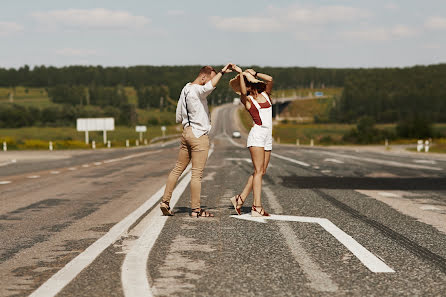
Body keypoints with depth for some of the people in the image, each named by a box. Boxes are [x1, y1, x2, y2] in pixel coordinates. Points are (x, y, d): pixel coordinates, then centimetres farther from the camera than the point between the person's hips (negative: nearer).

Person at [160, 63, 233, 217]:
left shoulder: (185, 89, 12)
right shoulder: (197, 91, -16)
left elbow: (179, 117, 17)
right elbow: (209, 87, -41)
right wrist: (222, 72, -36)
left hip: (186, 132, 9)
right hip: (199, 135, -9)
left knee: (178, 169, 14)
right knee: (197, 174, -3)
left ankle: (165, 201, 16)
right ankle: (195, 209, 2)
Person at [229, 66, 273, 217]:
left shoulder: (265, 94, 15)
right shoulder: (246, 99, 1)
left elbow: (270, 79, -1)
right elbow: (243, 91, -21)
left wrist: (254, 73, 5)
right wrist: (241, 72, -13)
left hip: (268, 137, 6)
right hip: (257, 134, -6)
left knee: (261, 171, 5)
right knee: (258, 171, -11)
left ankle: (240, 198, 14)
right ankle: (257, 207, -13)